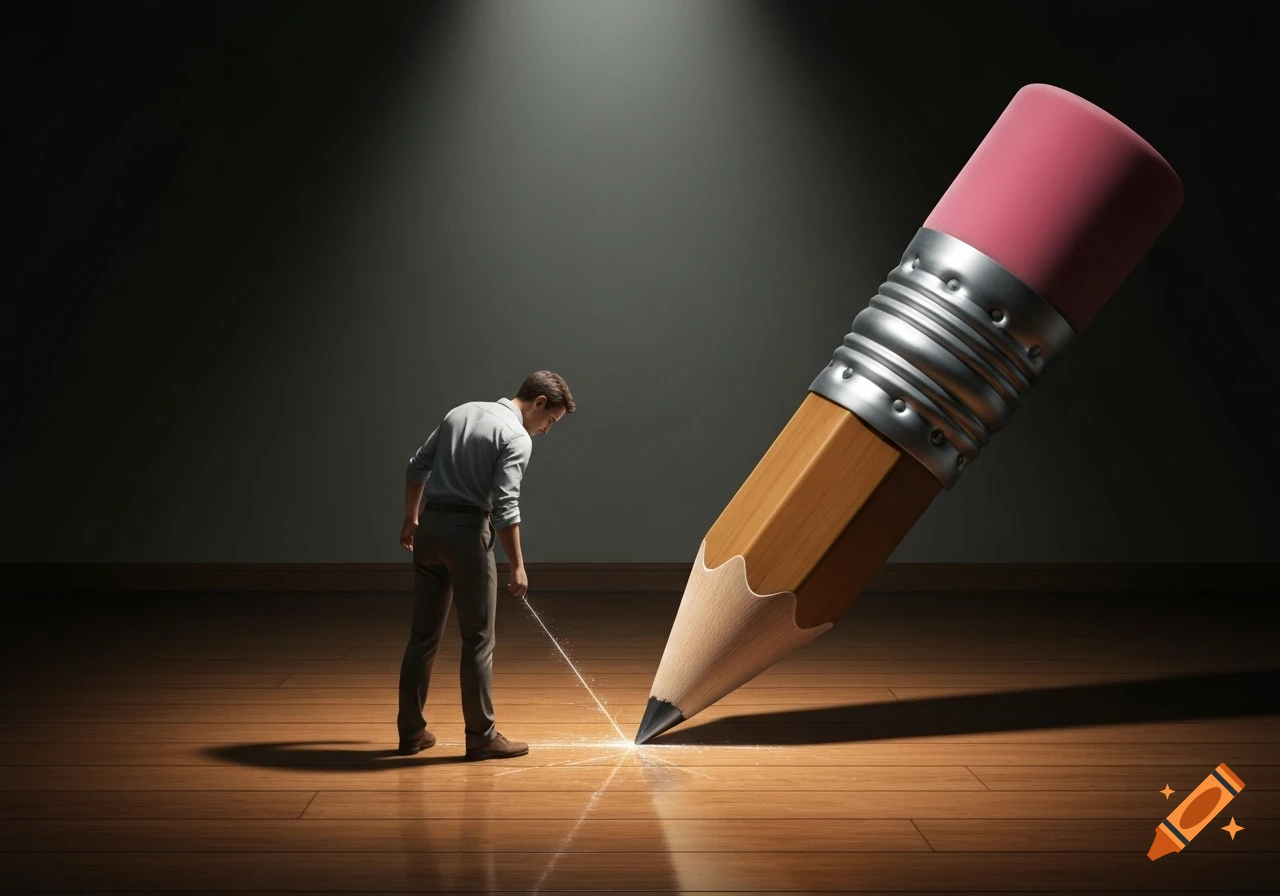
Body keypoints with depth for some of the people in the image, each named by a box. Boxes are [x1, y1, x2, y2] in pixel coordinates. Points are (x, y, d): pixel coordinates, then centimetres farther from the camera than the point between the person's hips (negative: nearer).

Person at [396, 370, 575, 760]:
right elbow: (505, 506, -17)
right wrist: (518, 566, -12)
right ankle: (481, 736, 7)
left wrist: (411, 518, 25)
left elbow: (417, 467, 16)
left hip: (429, 528, 7)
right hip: (467, 532, -7)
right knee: (478, 640, 2)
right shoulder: (517, 437, -9)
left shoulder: (461, 412, 14)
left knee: (423, 635, 12)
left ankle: (411, 731, 18)